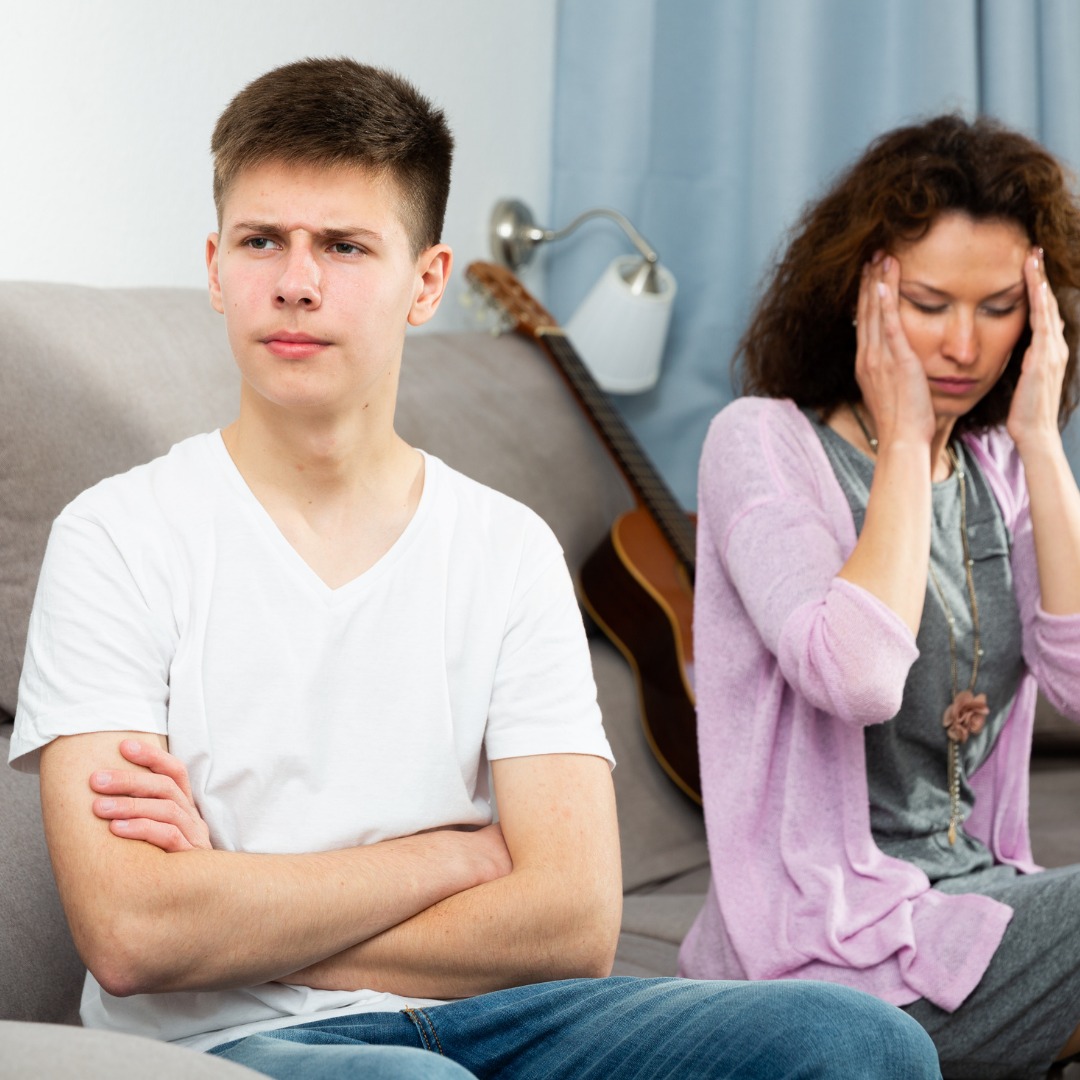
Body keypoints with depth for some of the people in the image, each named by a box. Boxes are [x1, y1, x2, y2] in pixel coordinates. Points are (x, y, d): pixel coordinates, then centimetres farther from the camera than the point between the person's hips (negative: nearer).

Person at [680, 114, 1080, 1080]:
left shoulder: (1000, 468, 11)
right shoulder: (765, 442, -7)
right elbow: (857, 677, -25)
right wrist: (901, 441, -15)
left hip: (976, 896, 6)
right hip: (832, 944, -6)